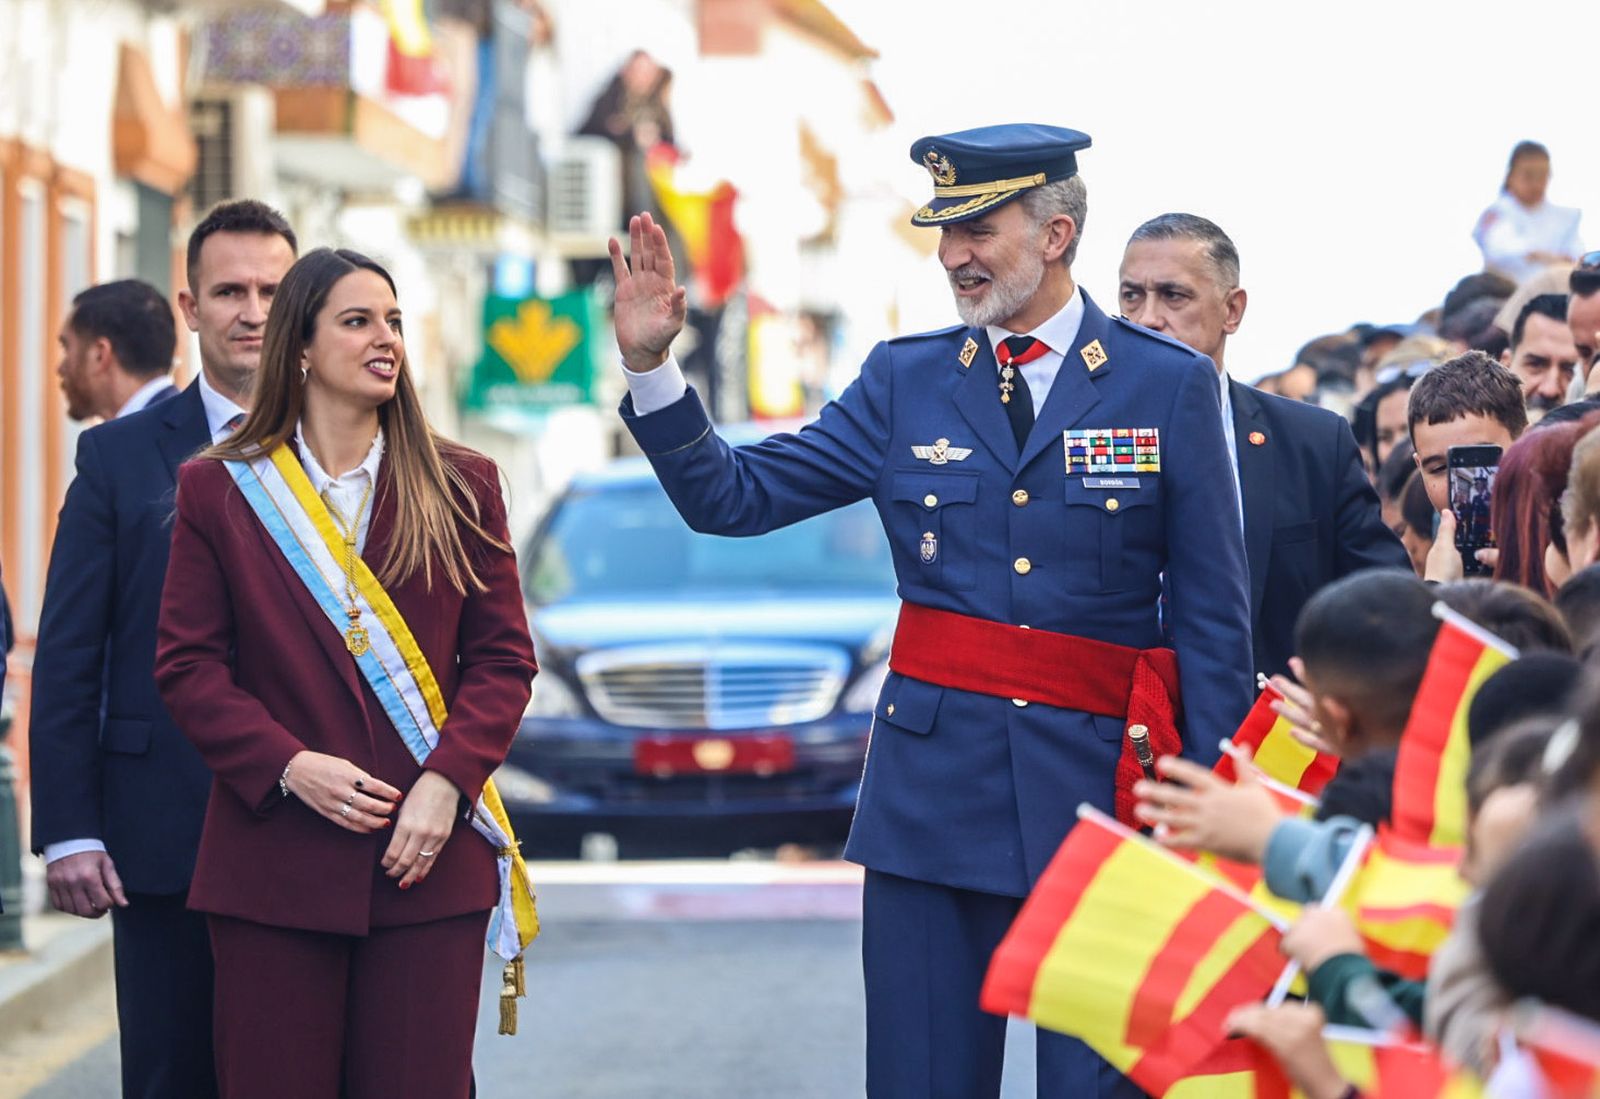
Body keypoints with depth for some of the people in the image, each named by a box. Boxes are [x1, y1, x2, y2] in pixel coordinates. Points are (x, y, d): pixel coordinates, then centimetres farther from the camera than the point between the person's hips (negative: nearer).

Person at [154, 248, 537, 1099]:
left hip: (428, 866, 1)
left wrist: (446, 783, -10)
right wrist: (288, 767, -12)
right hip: (275, 864, -1)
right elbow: (187, 667, 2)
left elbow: (503, 659, 5)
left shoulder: (460, 487, 8)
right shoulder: (220, 490, 5)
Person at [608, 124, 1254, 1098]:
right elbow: (733, 496, 6)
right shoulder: (906, 381, 8)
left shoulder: (1171, 386, 2)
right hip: (935, 786, 2)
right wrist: (650, 366, -9)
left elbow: (1212, 615, 2)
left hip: (1101, 784, -2)